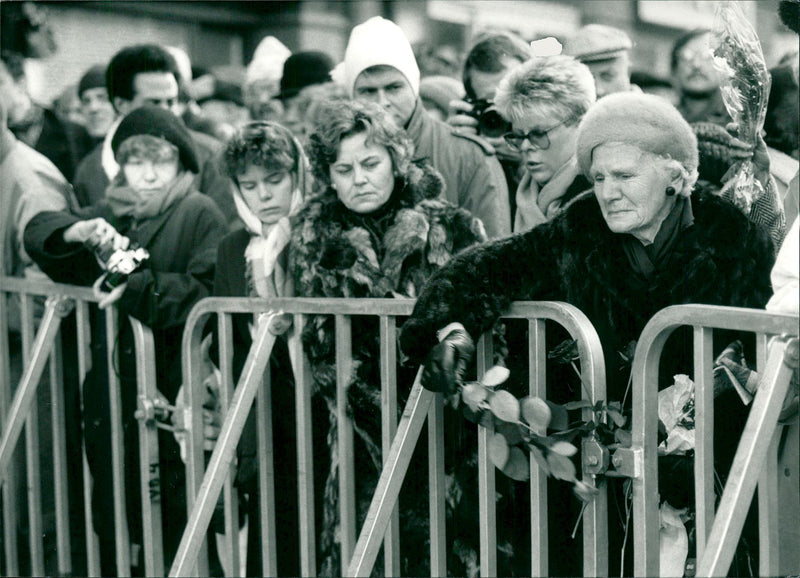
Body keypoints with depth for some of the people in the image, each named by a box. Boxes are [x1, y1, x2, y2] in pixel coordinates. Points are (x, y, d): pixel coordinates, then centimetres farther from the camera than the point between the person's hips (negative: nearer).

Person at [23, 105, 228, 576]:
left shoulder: (201, 214, -4)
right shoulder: (114, 212, 17)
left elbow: (208, 291, -16)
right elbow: (38, 232, 11)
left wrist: (137, 287, -21)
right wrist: (82, 230, -9)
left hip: (173, 399, -6)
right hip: (112, 397, 6)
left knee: (175, 532, -2)